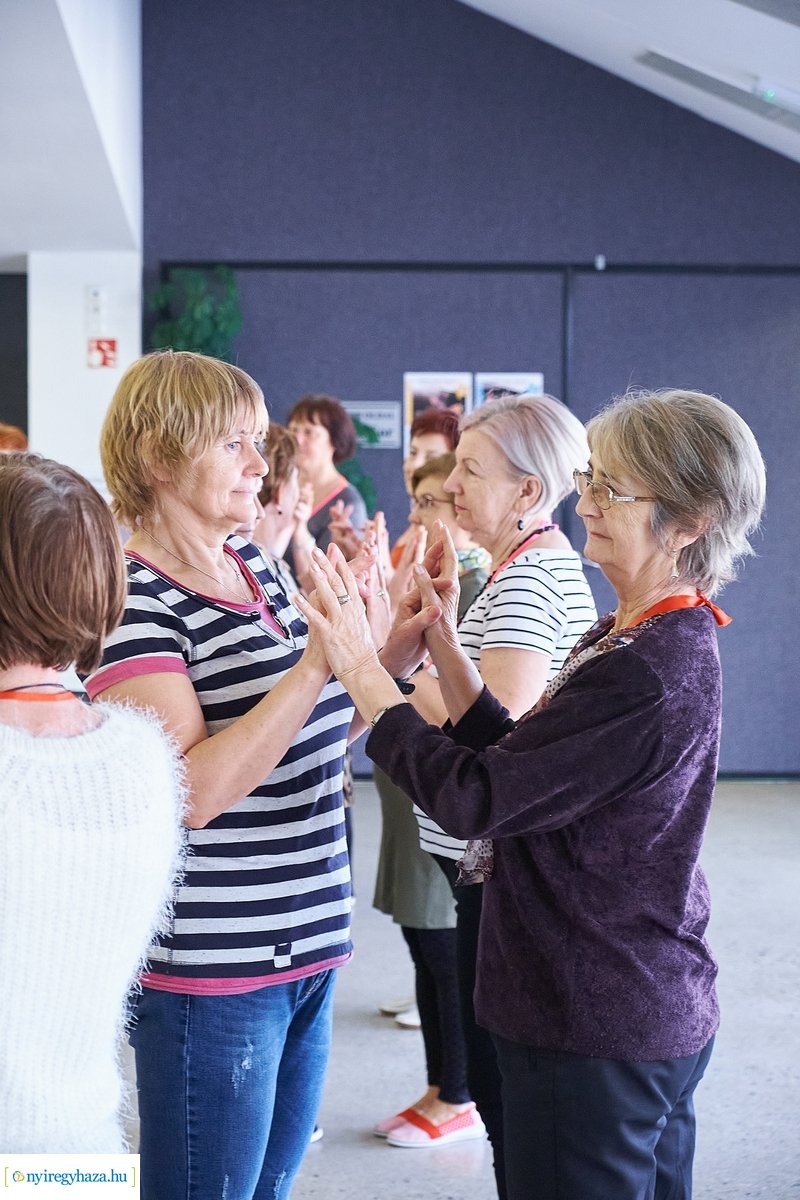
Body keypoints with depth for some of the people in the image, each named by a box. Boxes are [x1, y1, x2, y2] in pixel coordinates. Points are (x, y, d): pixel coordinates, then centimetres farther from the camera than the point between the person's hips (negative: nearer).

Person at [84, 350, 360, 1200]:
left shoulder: (252, 563, 7)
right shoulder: (133, 600, -16)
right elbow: (190, 793, -27)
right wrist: (320, 659, -28)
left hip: (306, 950, 8)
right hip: (211, 973, -8)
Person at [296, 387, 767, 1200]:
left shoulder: (647, 676, -25)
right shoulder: (643, 638, 6)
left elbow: (475, 797, -25)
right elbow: (518, 759, 8)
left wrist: (361, 668, -20)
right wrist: (441, 644, 2)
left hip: (596, 1034, -10)